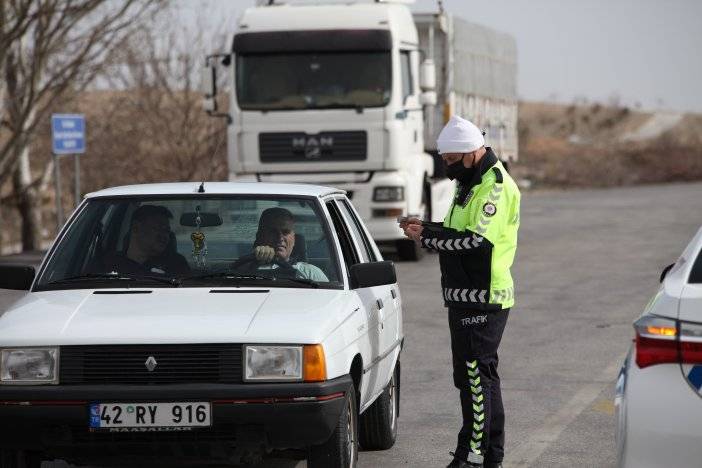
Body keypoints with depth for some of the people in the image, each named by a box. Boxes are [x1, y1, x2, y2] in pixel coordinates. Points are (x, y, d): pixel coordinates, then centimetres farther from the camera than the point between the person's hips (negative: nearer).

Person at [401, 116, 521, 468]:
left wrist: (427, 236, -17)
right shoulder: (470, 183, 19)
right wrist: (425, 229, 3)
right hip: (465, 295, 11)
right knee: (482, 376, 15)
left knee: (475, 376, -11)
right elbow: (460, 233, 21)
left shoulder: (495, 187, -14)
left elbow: (477, 240, -23)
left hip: (483, 298, -11)